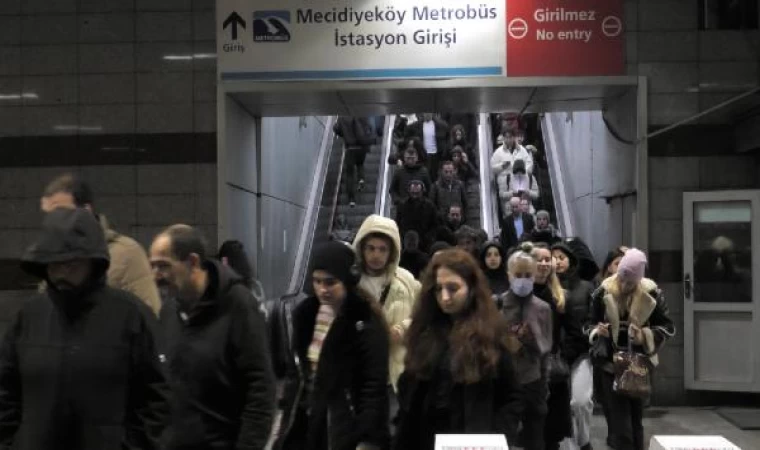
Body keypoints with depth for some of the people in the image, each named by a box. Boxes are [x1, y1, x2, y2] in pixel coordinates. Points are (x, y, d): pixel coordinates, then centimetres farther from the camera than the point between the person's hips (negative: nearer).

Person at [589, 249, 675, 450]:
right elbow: (590, 325, 3)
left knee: (636, 422, 13)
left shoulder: (652, 293, -10)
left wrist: (646, 336, -20)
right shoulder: (603, 292, -8)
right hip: (611, 366, -1)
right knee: (621, 426, -6)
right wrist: (597, 331, -20)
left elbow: (668, 327, -2)